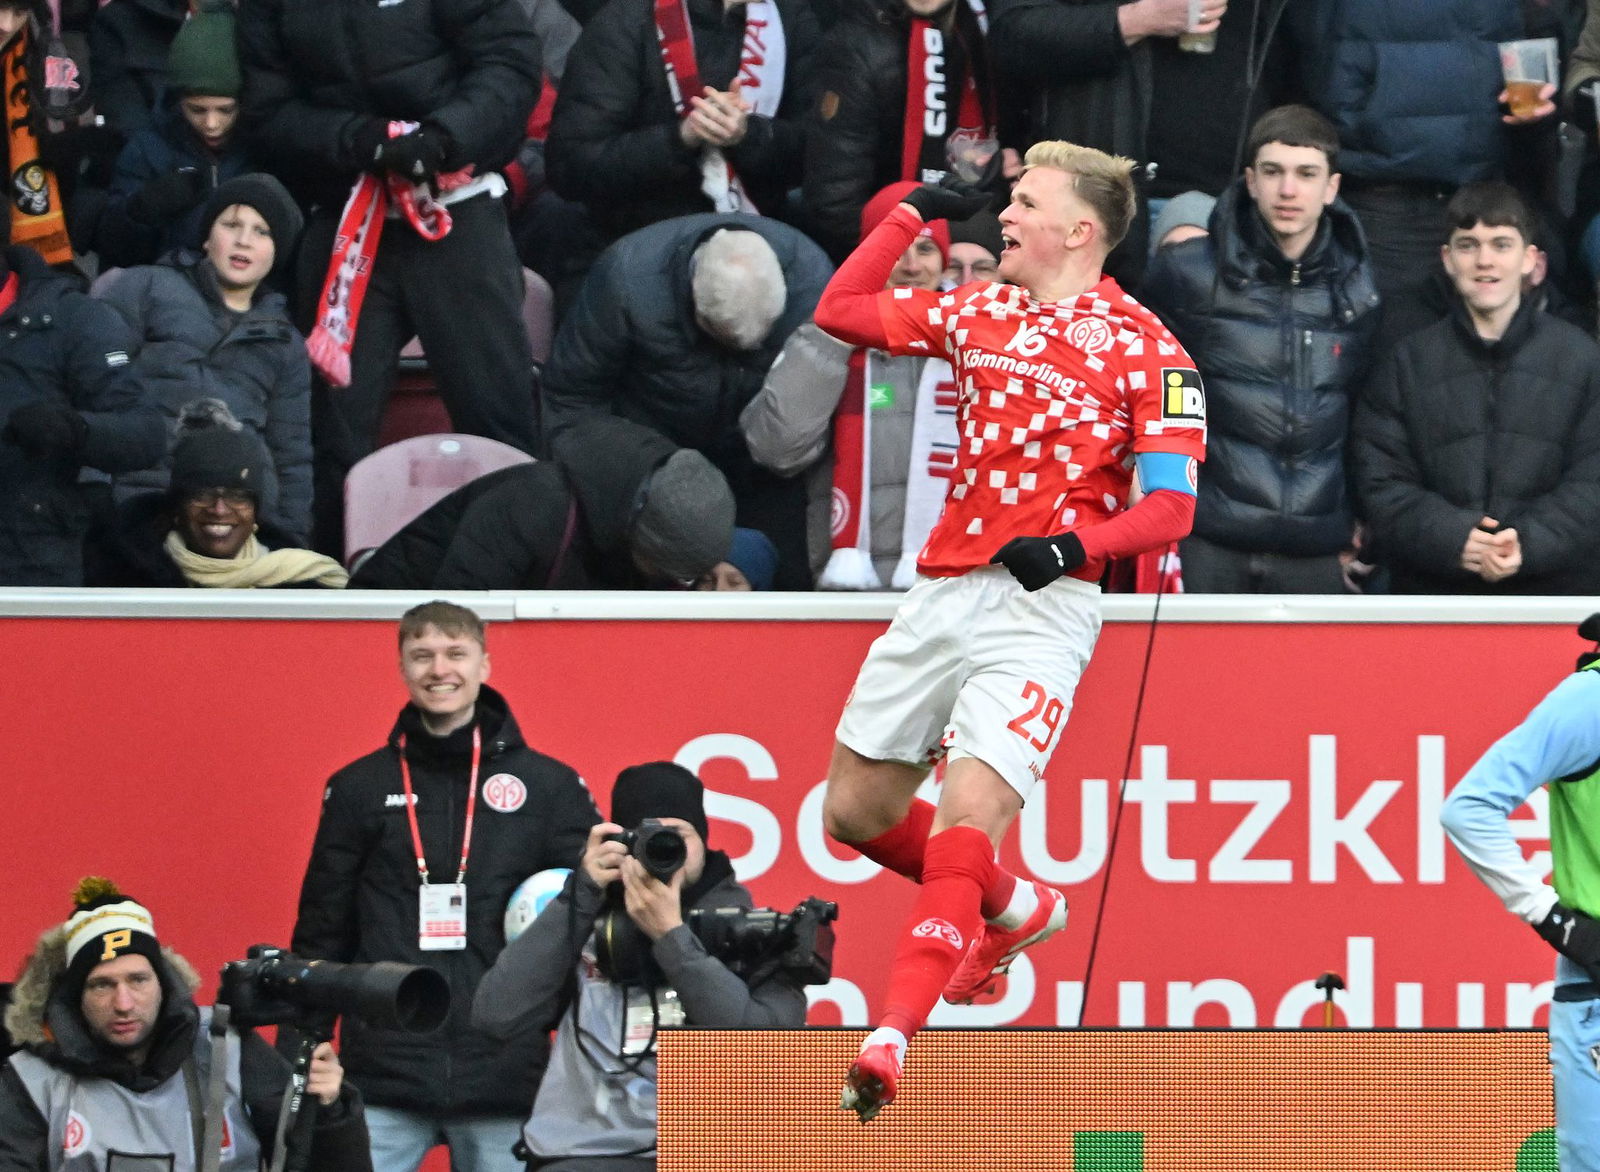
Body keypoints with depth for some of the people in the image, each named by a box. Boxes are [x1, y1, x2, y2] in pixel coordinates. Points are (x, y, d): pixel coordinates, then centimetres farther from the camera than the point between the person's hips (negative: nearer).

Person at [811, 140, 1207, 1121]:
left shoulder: (1145, 351, -4)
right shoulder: (977, 314, 13)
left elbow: (1171, 507, -8)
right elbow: (841, 310, 24)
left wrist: (1074, 543, -24)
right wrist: (916, 215, 19)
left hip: (1041, 608, -7)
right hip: (943, 592, 7)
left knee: (969, 814, -22)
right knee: (856, 811, 14)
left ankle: (889, 1045, -32)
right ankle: (1013, 911, 39)